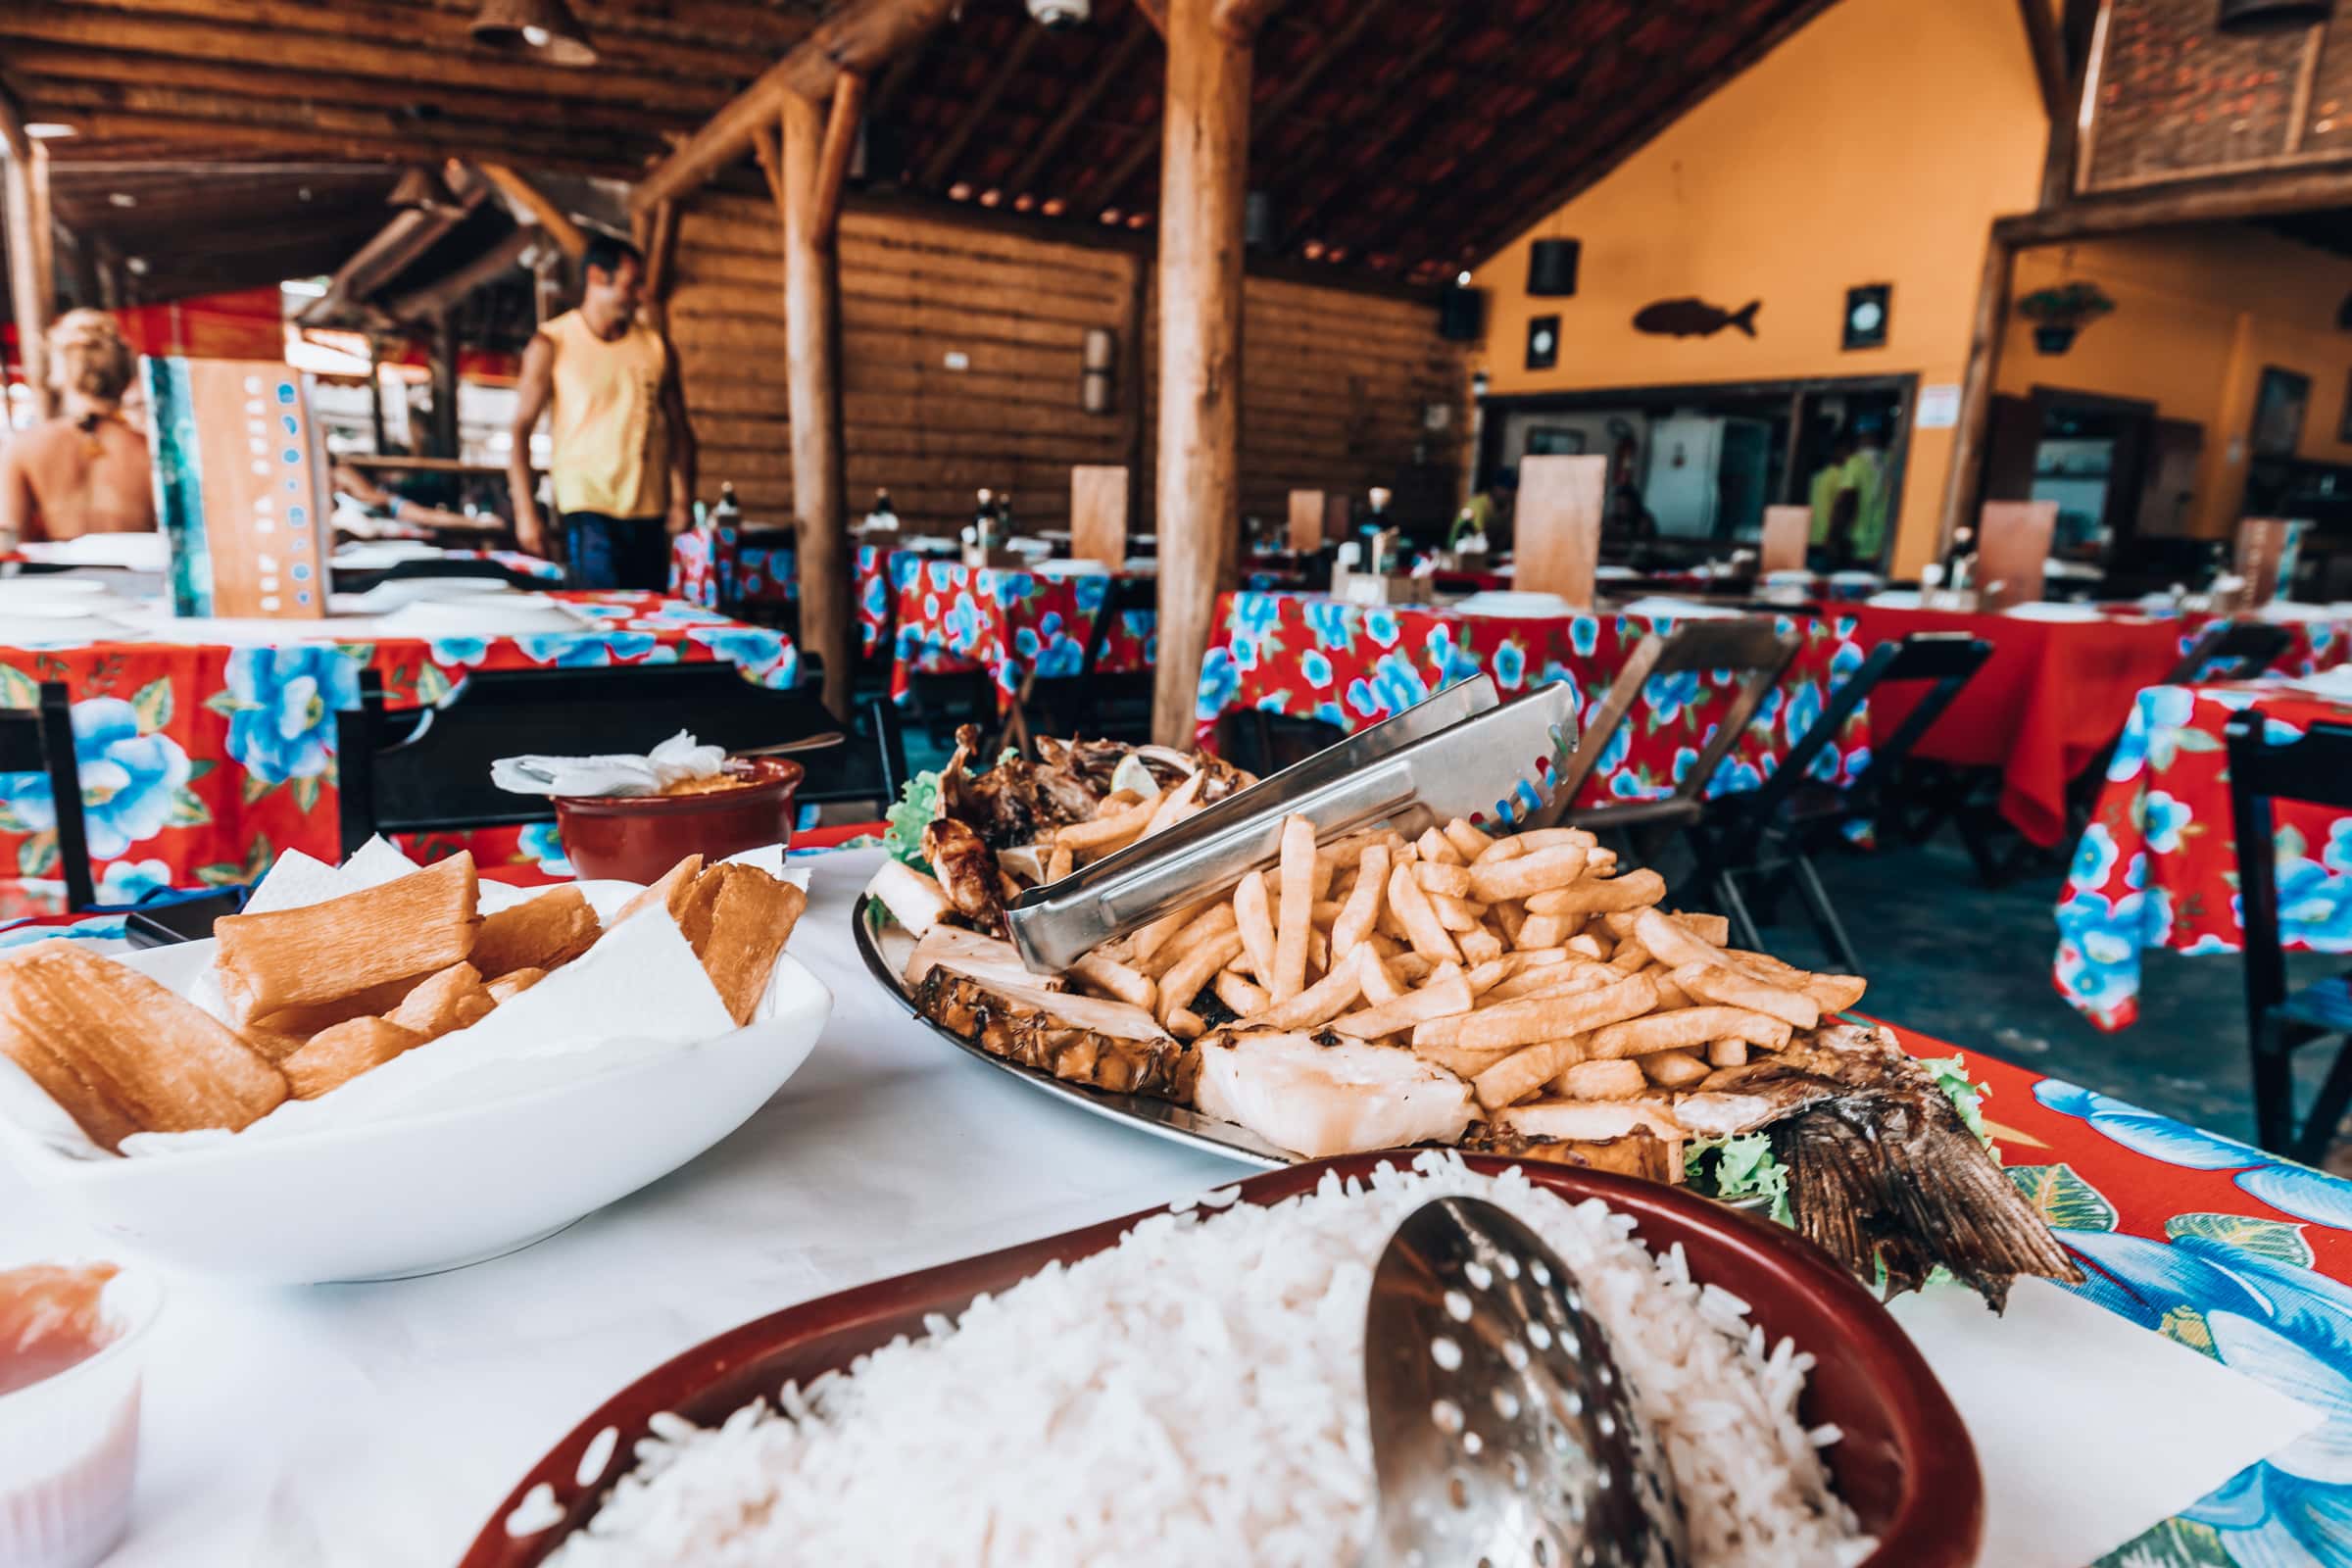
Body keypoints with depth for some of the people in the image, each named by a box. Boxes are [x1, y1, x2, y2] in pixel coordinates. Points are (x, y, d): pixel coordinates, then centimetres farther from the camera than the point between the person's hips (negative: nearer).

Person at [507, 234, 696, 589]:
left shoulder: (657, 347, 11)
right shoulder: (552, 345, 2)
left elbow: (680, 429, 13)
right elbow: (521, 429, 0)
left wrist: (683, 498, 0)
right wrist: (525, 511, -9)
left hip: (650, 510, 4)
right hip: (588, 505, -3)